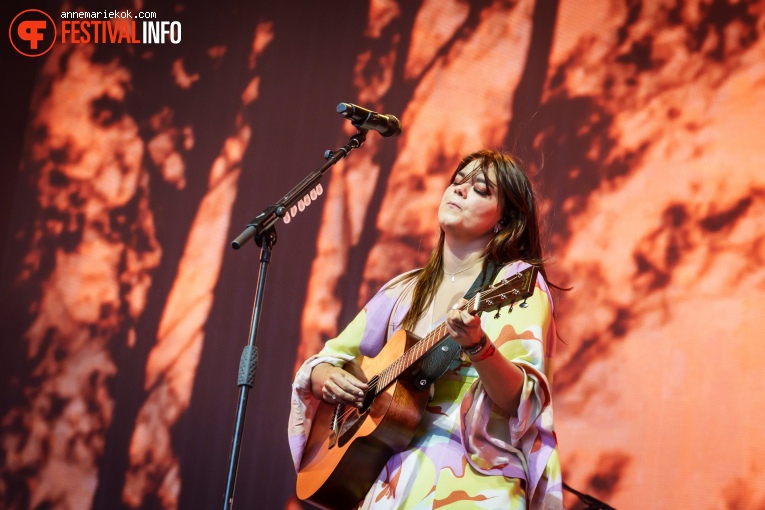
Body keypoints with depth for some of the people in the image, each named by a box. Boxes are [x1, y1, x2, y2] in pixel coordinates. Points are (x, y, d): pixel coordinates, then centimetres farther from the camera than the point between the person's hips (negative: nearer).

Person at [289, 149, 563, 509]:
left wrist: (477, 345, -29)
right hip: (393, 477, 5)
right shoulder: (404, 291, 15)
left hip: (471, 480, -5)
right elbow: (325, 361, 19)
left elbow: (522, 402, -12)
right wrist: (326, 379, -2)